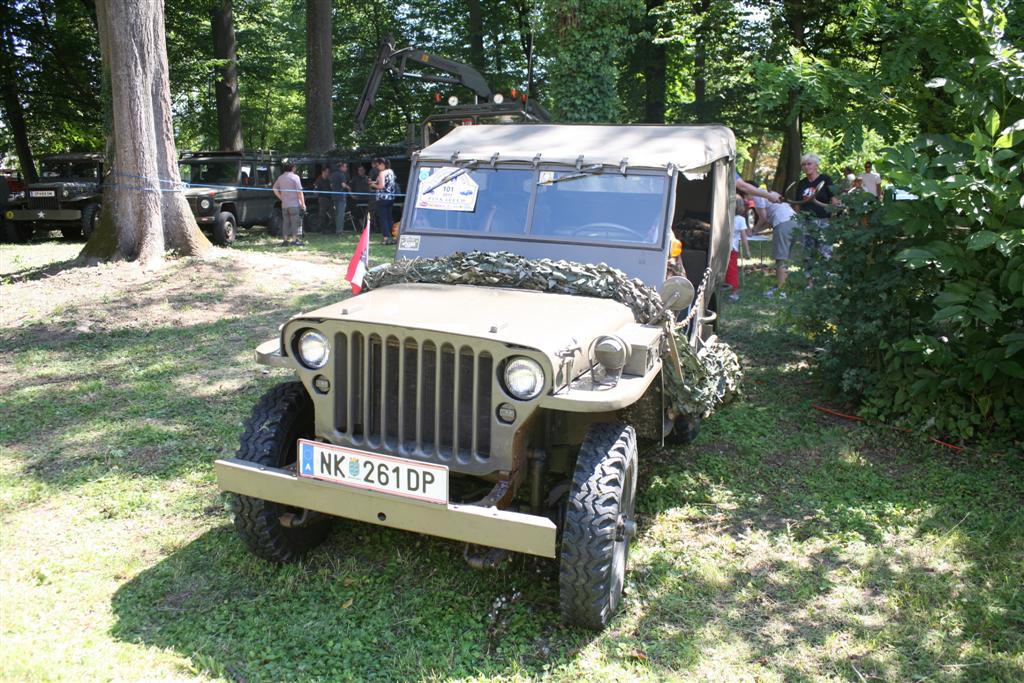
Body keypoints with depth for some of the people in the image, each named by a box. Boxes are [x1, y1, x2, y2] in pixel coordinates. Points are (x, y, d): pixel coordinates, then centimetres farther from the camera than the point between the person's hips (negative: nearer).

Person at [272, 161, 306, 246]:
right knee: (295, 222, -2)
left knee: (285, 223, 10)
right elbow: (299, 191, -11)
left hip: (284, 205, 6)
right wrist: (303, 203, -8)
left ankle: (285, 240, 10)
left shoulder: (280, 178, 10)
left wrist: (281, 198, 14)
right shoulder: (295, 177, -8)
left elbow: (275, 189, 14)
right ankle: (294, 240, -5)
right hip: (294, 204, -5)